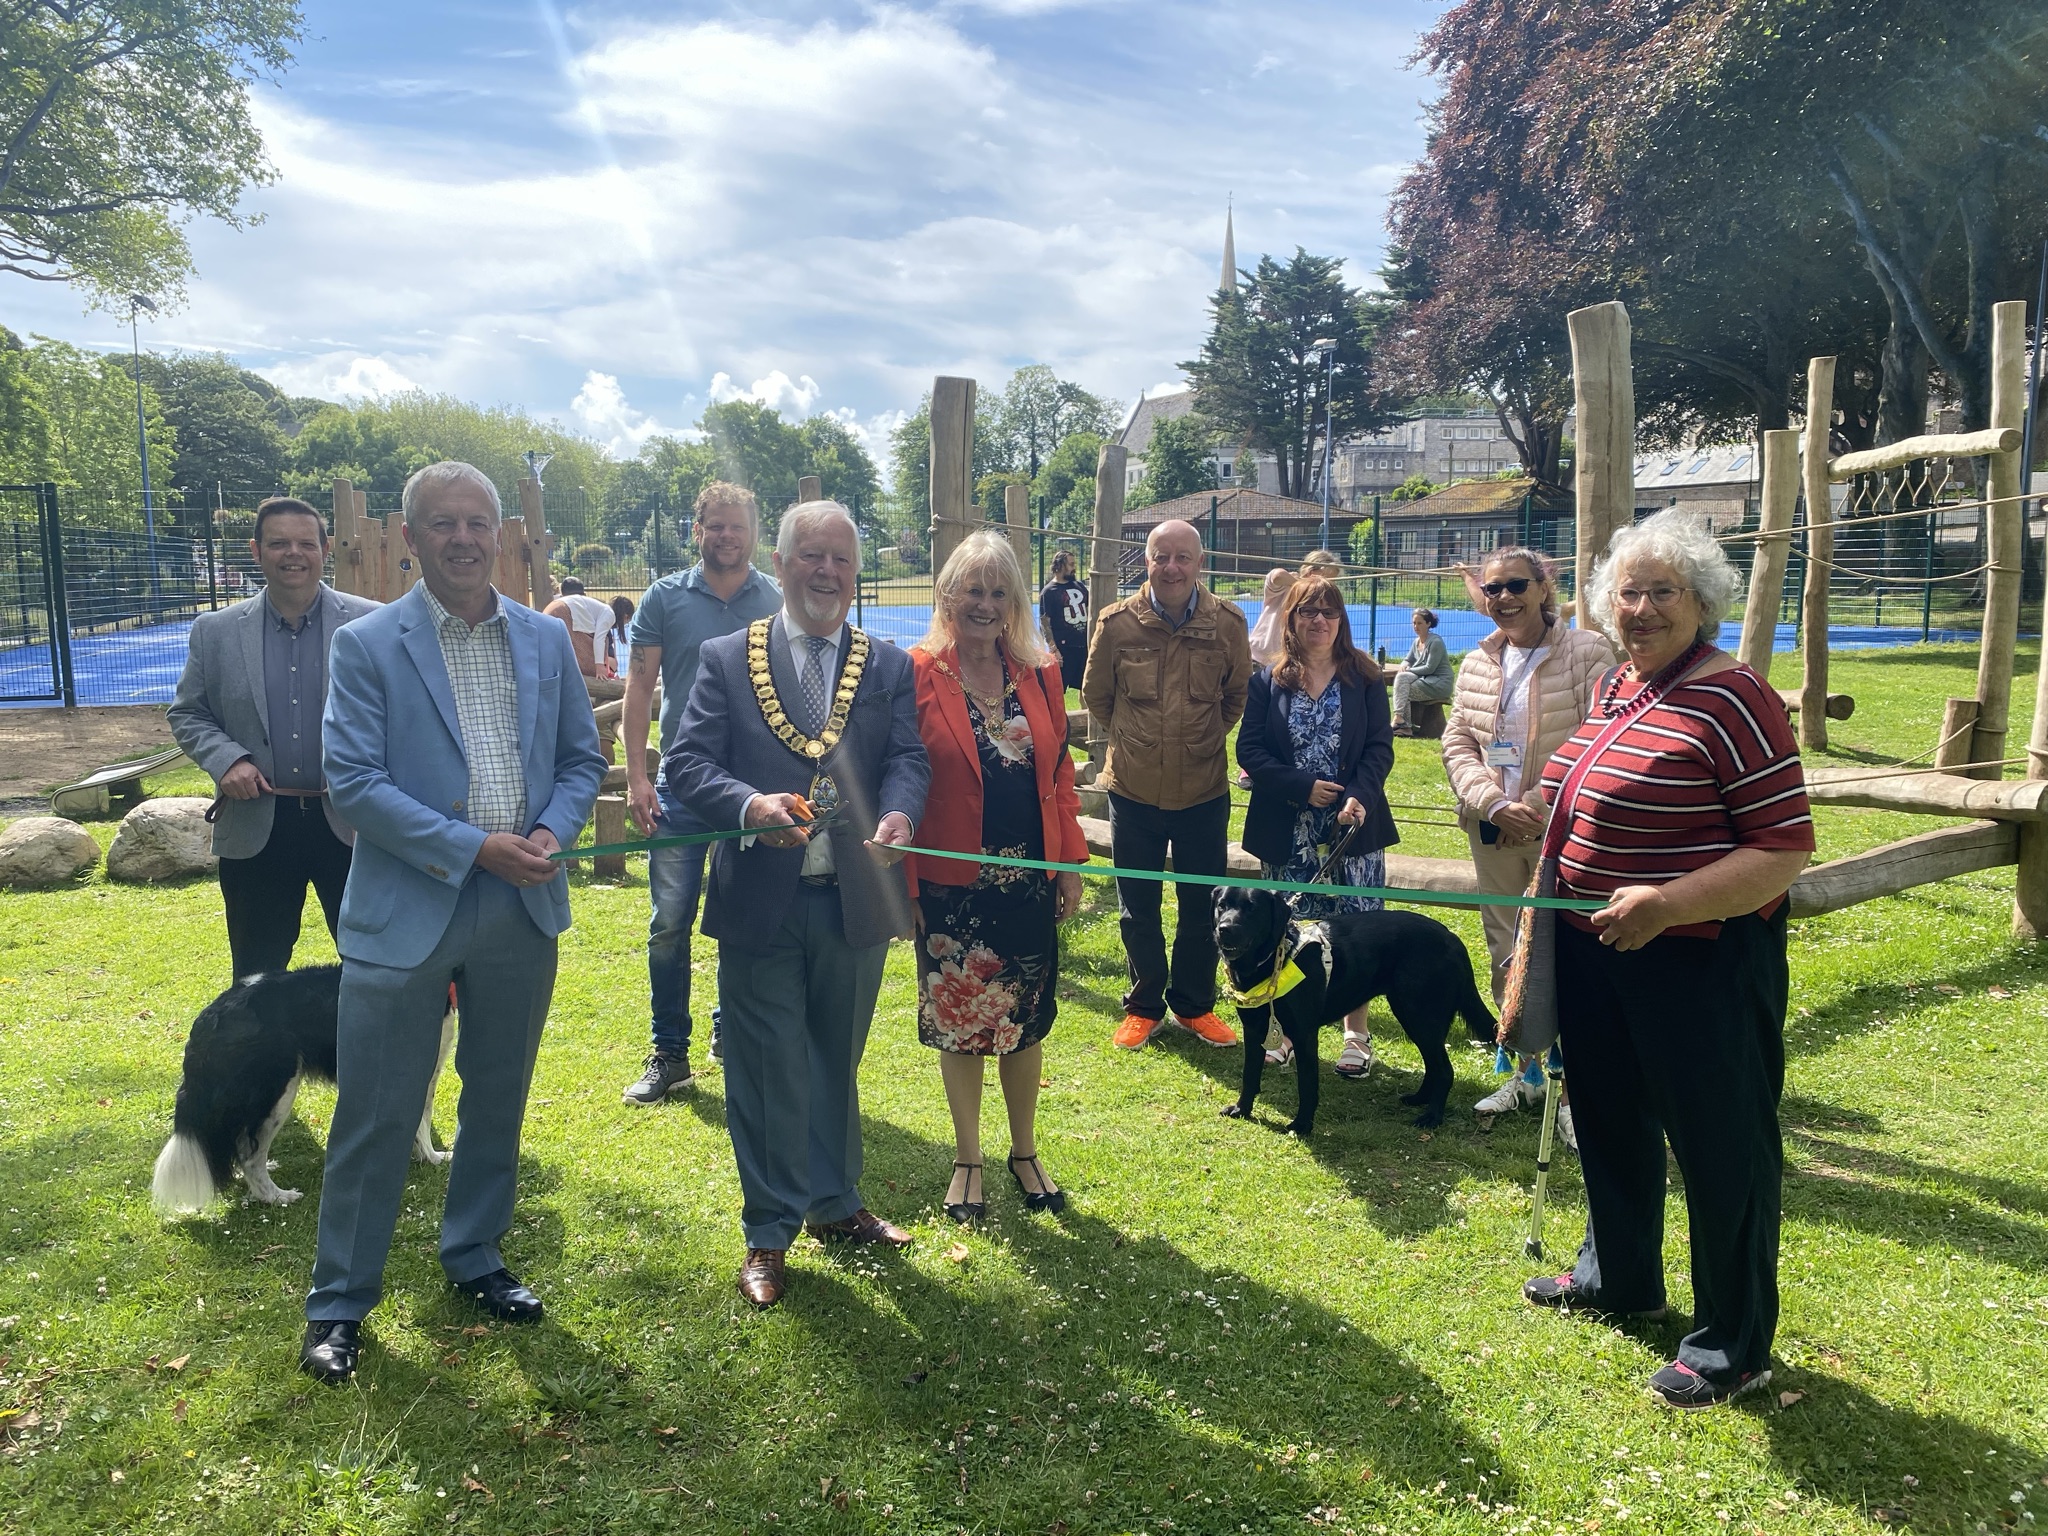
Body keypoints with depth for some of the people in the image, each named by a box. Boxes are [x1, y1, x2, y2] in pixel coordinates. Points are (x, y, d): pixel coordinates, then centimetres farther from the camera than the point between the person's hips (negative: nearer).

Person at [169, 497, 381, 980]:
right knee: (256, 974, 15)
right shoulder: (215, 631, 4)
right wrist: (226, 759, -8)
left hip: (348, 823, -2)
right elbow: (187, 714, 11)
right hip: (255, 830, 2)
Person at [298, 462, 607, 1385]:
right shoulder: (368, 645, -6)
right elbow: (353, 781, -12)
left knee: (498, 1101, 17)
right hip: (406, 911, -4)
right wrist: (474, 848, -19)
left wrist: (552, 833, -11)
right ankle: (339, 1301, 22)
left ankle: (475, 1259, 37)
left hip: (523, 909, 4)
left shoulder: (546, 640, 6)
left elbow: (582, 758, 9)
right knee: (376, 1117, 5)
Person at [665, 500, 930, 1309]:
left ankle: (834, 1204, 39)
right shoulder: (725, 658, 1)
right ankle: (769, 1234, 24)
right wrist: (750, 803, -26)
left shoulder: (889, 666, 6)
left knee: (836, 1063, 19)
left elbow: (909, 756, -5)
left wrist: (897, 812, -27)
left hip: (855, 900, 2)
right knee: (766, 1072, 7)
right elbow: (687, 761, -6)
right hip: (759, 900, -2)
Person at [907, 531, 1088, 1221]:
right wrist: (903, 883, -10)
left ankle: (1025, 1152, 34)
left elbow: (1059, 773, 8)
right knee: (958, 1025, 11)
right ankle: (968, 1160, 29)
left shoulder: (1040, 674, 3)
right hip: (952, 883, -3)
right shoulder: (918, 673, -8)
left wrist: (1071, 863, 4)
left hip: (1029, 879, 3)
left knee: (1025, 1021, 14)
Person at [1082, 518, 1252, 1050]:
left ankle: (1194, 1005, 29)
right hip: (1133, 790, 0)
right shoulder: (1117, 623, -8)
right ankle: (1144, 1006, 29)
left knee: (1202, 908, 11)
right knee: (1137, 910, 12)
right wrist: (1134, 742, 10)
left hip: (1204, 791, 0)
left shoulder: (1228, 623, -5)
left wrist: (1205, 739, 11)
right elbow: (1096, 695, 8)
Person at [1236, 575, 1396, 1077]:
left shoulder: (1364, 678, 5)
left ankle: (1356, 1033, 13)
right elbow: (1249, 749, -1)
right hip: (1287, 830, 0)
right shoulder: (1268, 681, 5)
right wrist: (1303, 787, -12)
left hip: (1353, 826, 0)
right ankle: (1282, 1027, 17)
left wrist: (1360, 797, -17)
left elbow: (1380, 747, -1)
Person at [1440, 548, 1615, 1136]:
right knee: (1505, 955, 13)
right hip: (1494, 832, 5)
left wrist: (1543, 805, -16)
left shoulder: (1587, 652, -6)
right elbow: (1456, 743, 6)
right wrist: (1495, 804, -10)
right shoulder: (1477, 664, 10)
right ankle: (1525, 1071, 28)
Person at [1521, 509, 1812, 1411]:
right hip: (1595, 947, 9)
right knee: (1611, 1118, 22)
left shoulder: (1731, 698, -17)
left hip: (1699, 958, -8)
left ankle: (1733, 1345, 22)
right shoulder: (1612, 687, 8)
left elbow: (1785, 847, -21)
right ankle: (1618, 1275, 43)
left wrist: (1665, 905, -29)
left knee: (1721, 1147, 5)